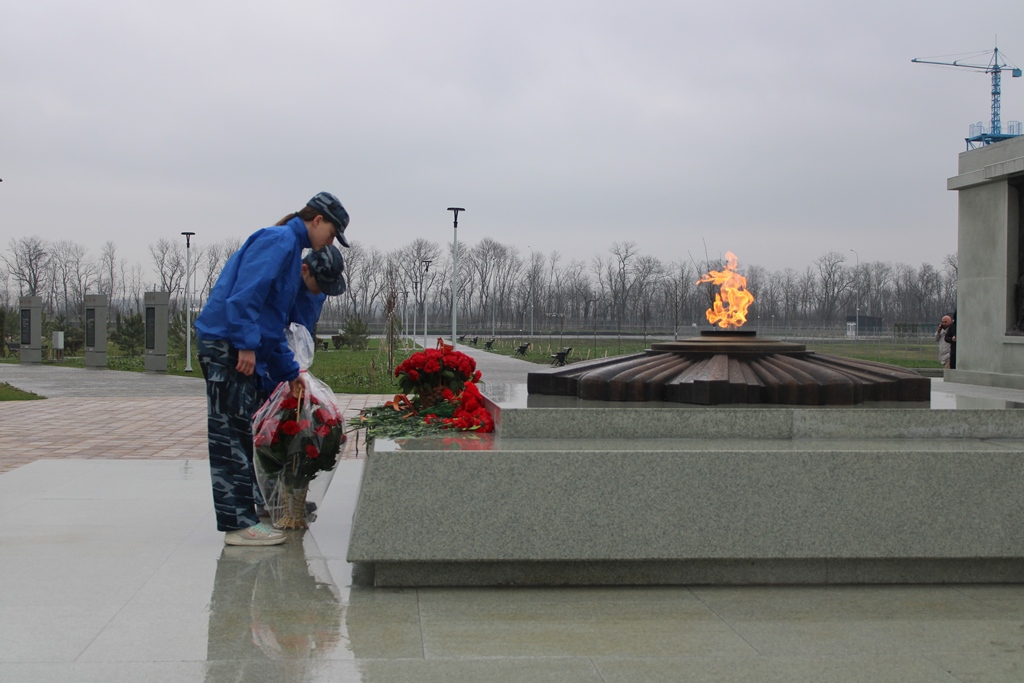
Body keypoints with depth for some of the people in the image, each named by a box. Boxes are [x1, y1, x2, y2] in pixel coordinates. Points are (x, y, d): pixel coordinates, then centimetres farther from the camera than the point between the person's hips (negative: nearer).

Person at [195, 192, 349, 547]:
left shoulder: (290, 247, 23)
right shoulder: (279, 240, -8)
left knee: (237, 436, 12)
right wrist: (247, 344, -24)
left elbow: (274, 323, 26)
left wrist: (289, 372, 26)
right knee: (231, 434, -7)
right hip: (227, 344, -10)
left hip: (242, 347, 10)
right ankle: (238, 524, -5)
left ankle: (243, 518, 19)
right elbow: (246, 292, -21)